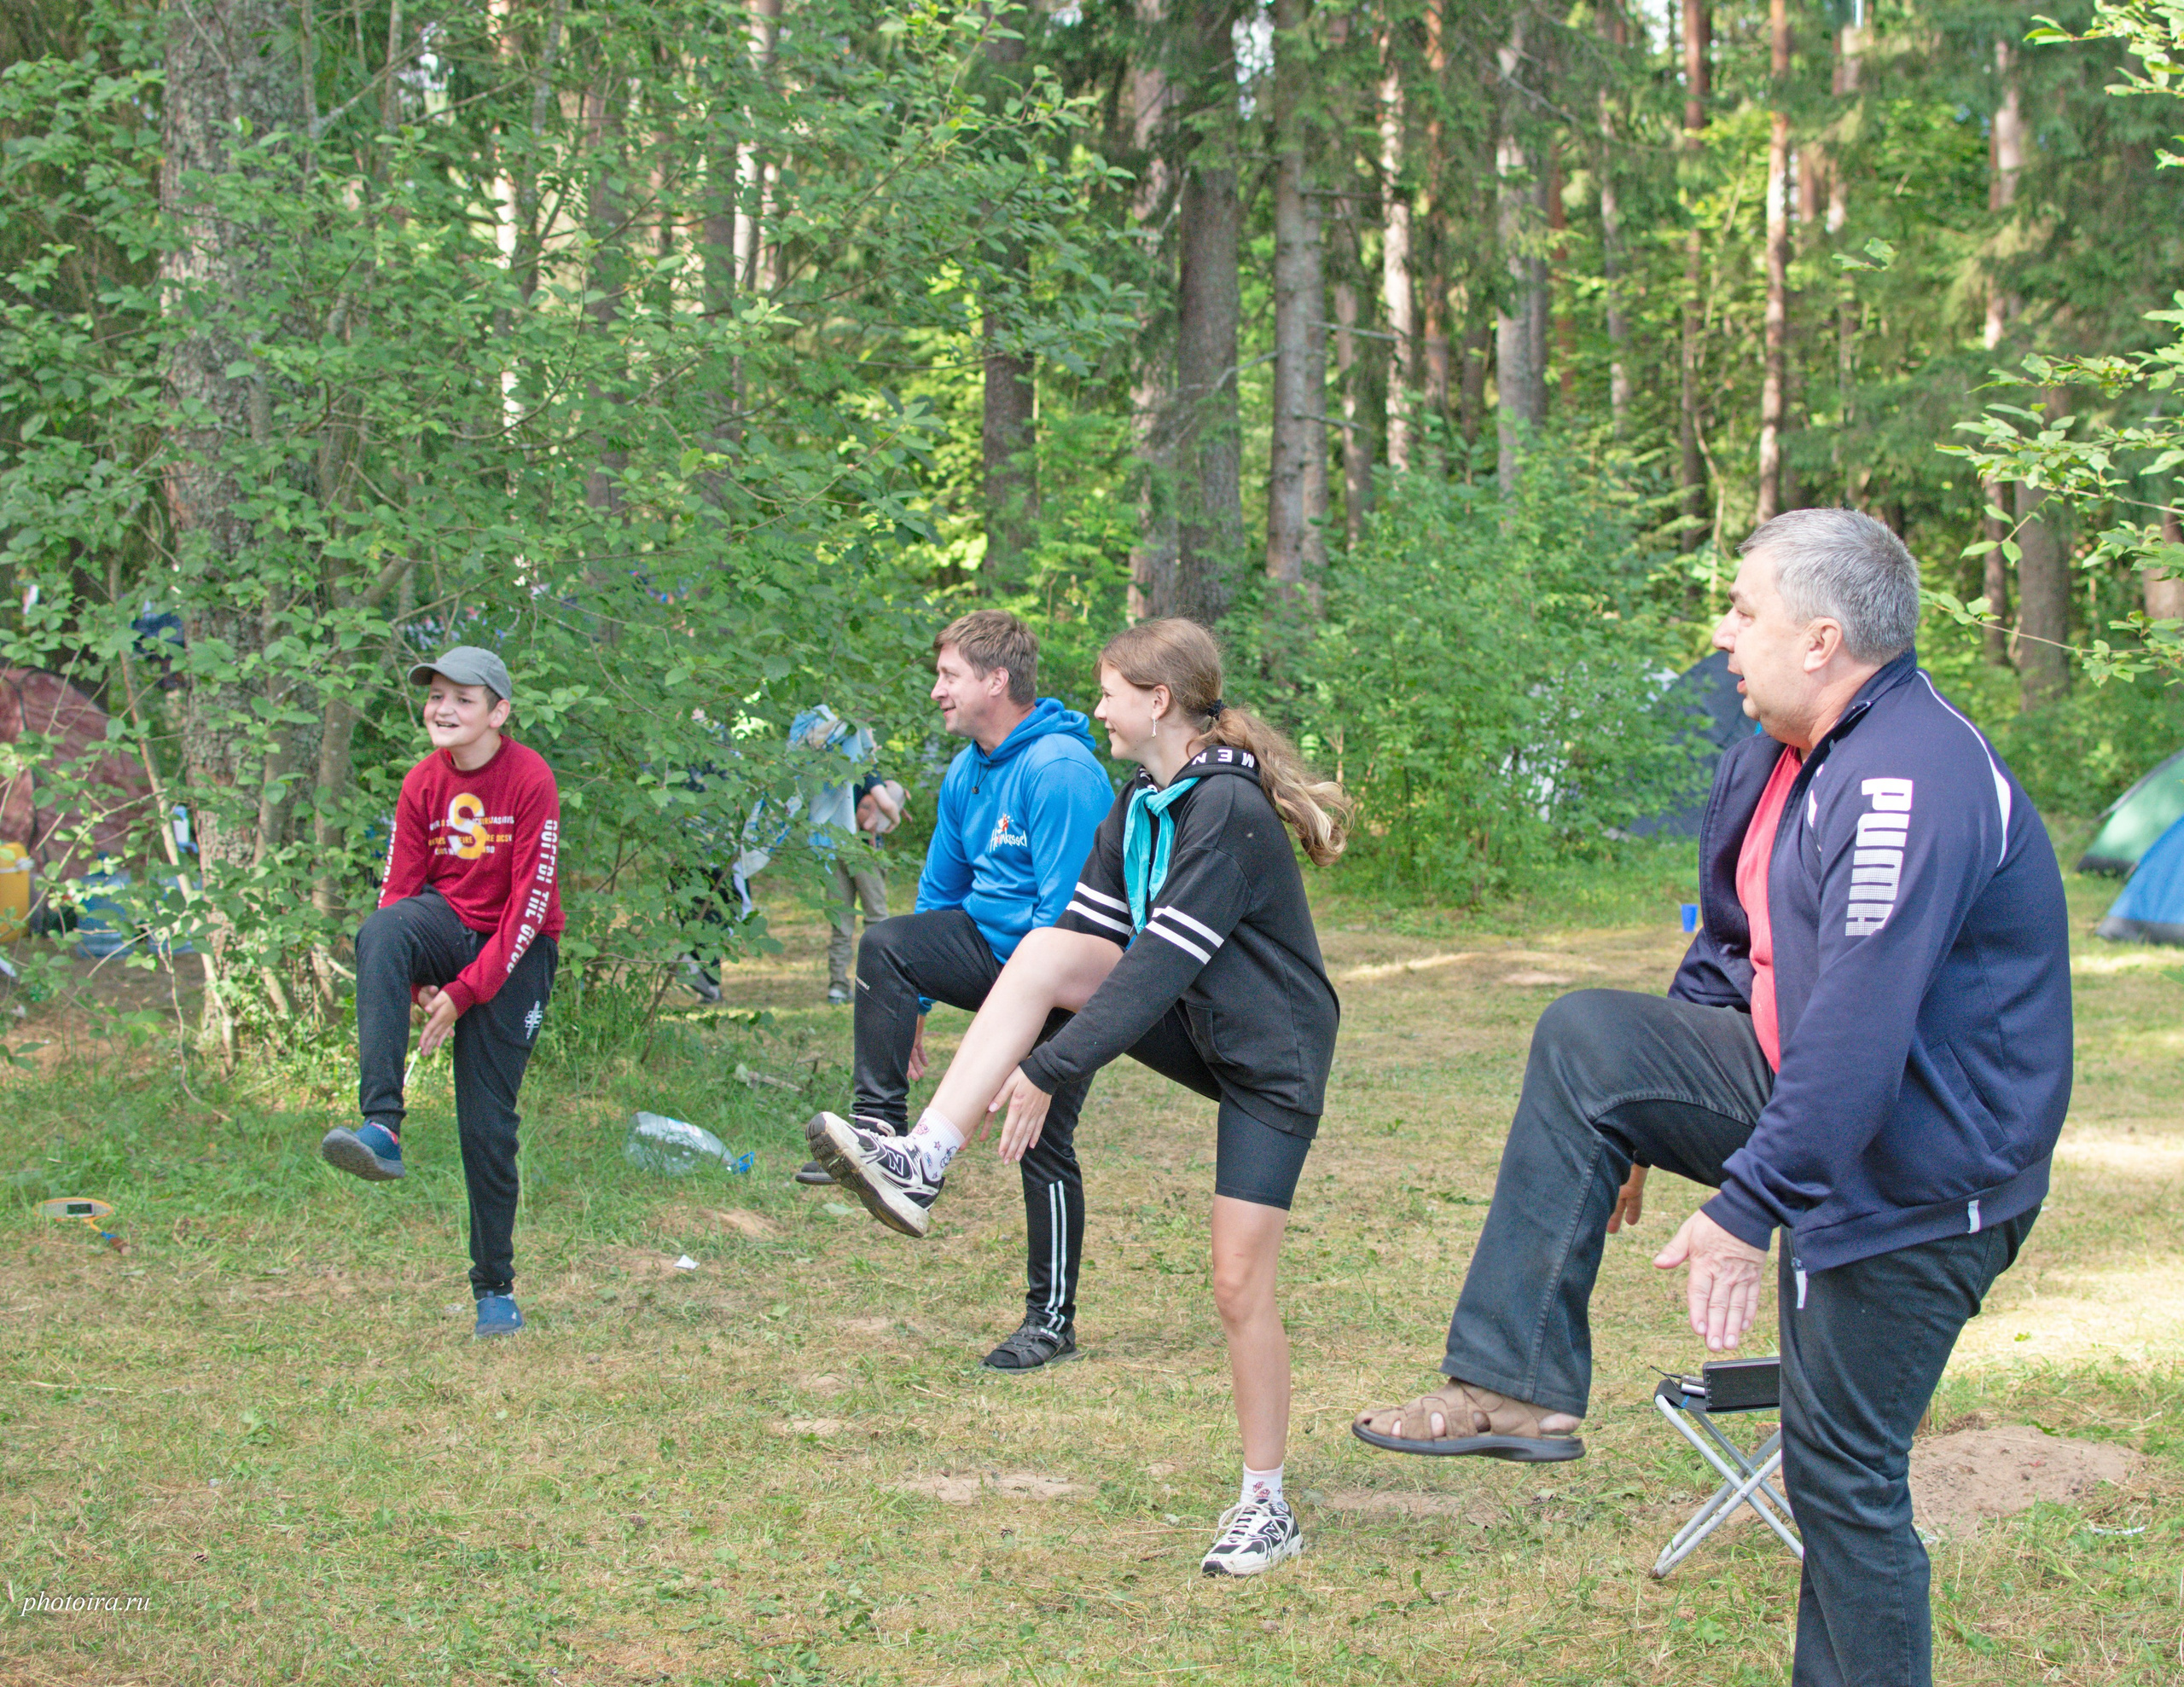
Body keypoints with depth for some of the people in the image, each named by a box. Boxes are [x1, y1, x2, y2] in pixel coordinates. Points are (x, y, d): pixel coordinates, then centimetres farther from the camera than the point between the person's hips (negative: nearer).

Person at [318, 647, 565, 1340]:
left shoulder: (530, 779, -14)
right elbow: (398, 891, 0)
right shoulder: (422, 783, 0)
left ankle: (495, 1288, 12)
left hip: (514, 952, -3)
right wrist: (413, 984, -15)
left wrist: (463, 993, -20)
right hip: (447, 927, 3)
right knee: (379, 932, -32)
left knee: (487, 1120, -5)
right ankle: (381, 1127, -40)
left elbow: (530, 904, -16)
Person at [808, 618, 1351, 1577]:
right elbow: (1089, 934, 9)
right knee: (1045, 955, -14)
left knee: (1240, 1284, -10)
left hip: (1269, 1062, -8)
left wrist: (1048, 1071, -26)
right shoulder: (1141, 804, 6)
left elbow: (1159, 965, -27)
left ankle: (1266, 1506, 5)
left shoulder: (1227, 808, -23)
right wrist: (1003, 1050, 3)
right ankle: (922, 1165, -23)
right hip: (1191, 1030, 8)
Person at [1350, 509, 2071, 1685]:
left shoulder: (1909, 788, -27)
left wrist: (1748, 1205, -31)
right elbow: (1731, 953, 20)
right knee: (1583, 1039, 0)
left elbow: (1856, 1035, -33)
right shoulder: (1777, 758, 7)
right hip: (1805, 1080, 10)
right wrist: (1640, 1119, 25)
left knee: (1842, 1472, -4)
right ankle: (1518, 1388, -3)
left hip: (1916, 1172, -10)